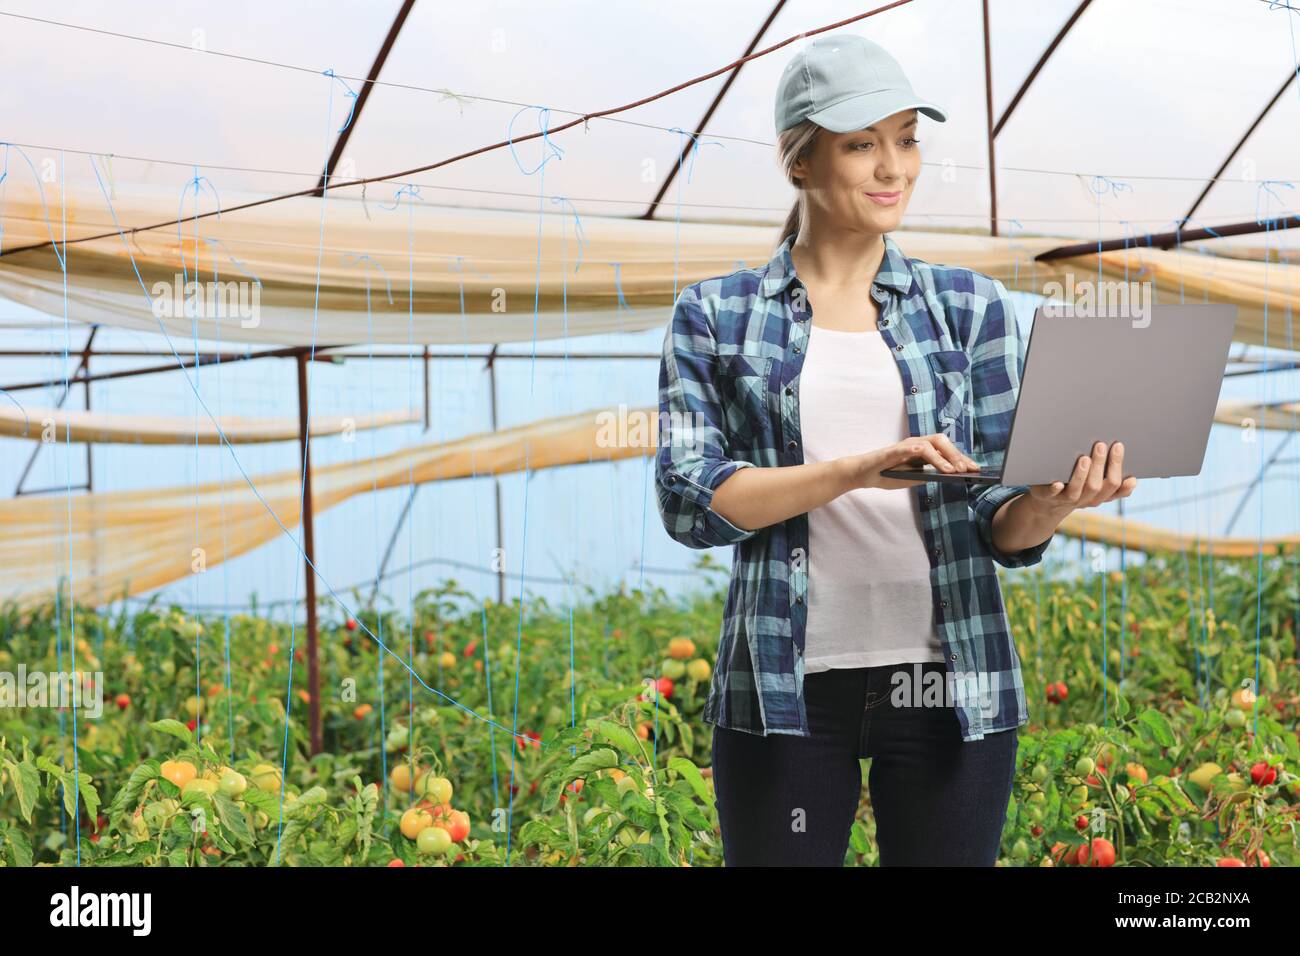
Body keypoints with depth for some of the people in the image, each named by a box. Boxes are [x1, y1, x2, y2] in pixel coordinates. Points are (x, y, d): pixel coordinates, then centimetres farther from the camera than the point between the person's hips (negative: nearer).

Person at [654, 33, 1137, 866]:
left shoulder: (971, 304, 8)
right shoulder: (715, 314, 5)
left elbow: (1006, 531, 5)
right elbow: (688, 500, -7)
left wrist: (1055, 501, -18)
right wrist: (854, 471, -20)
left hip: (949, 680, 1)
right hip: (786, 687, -1)